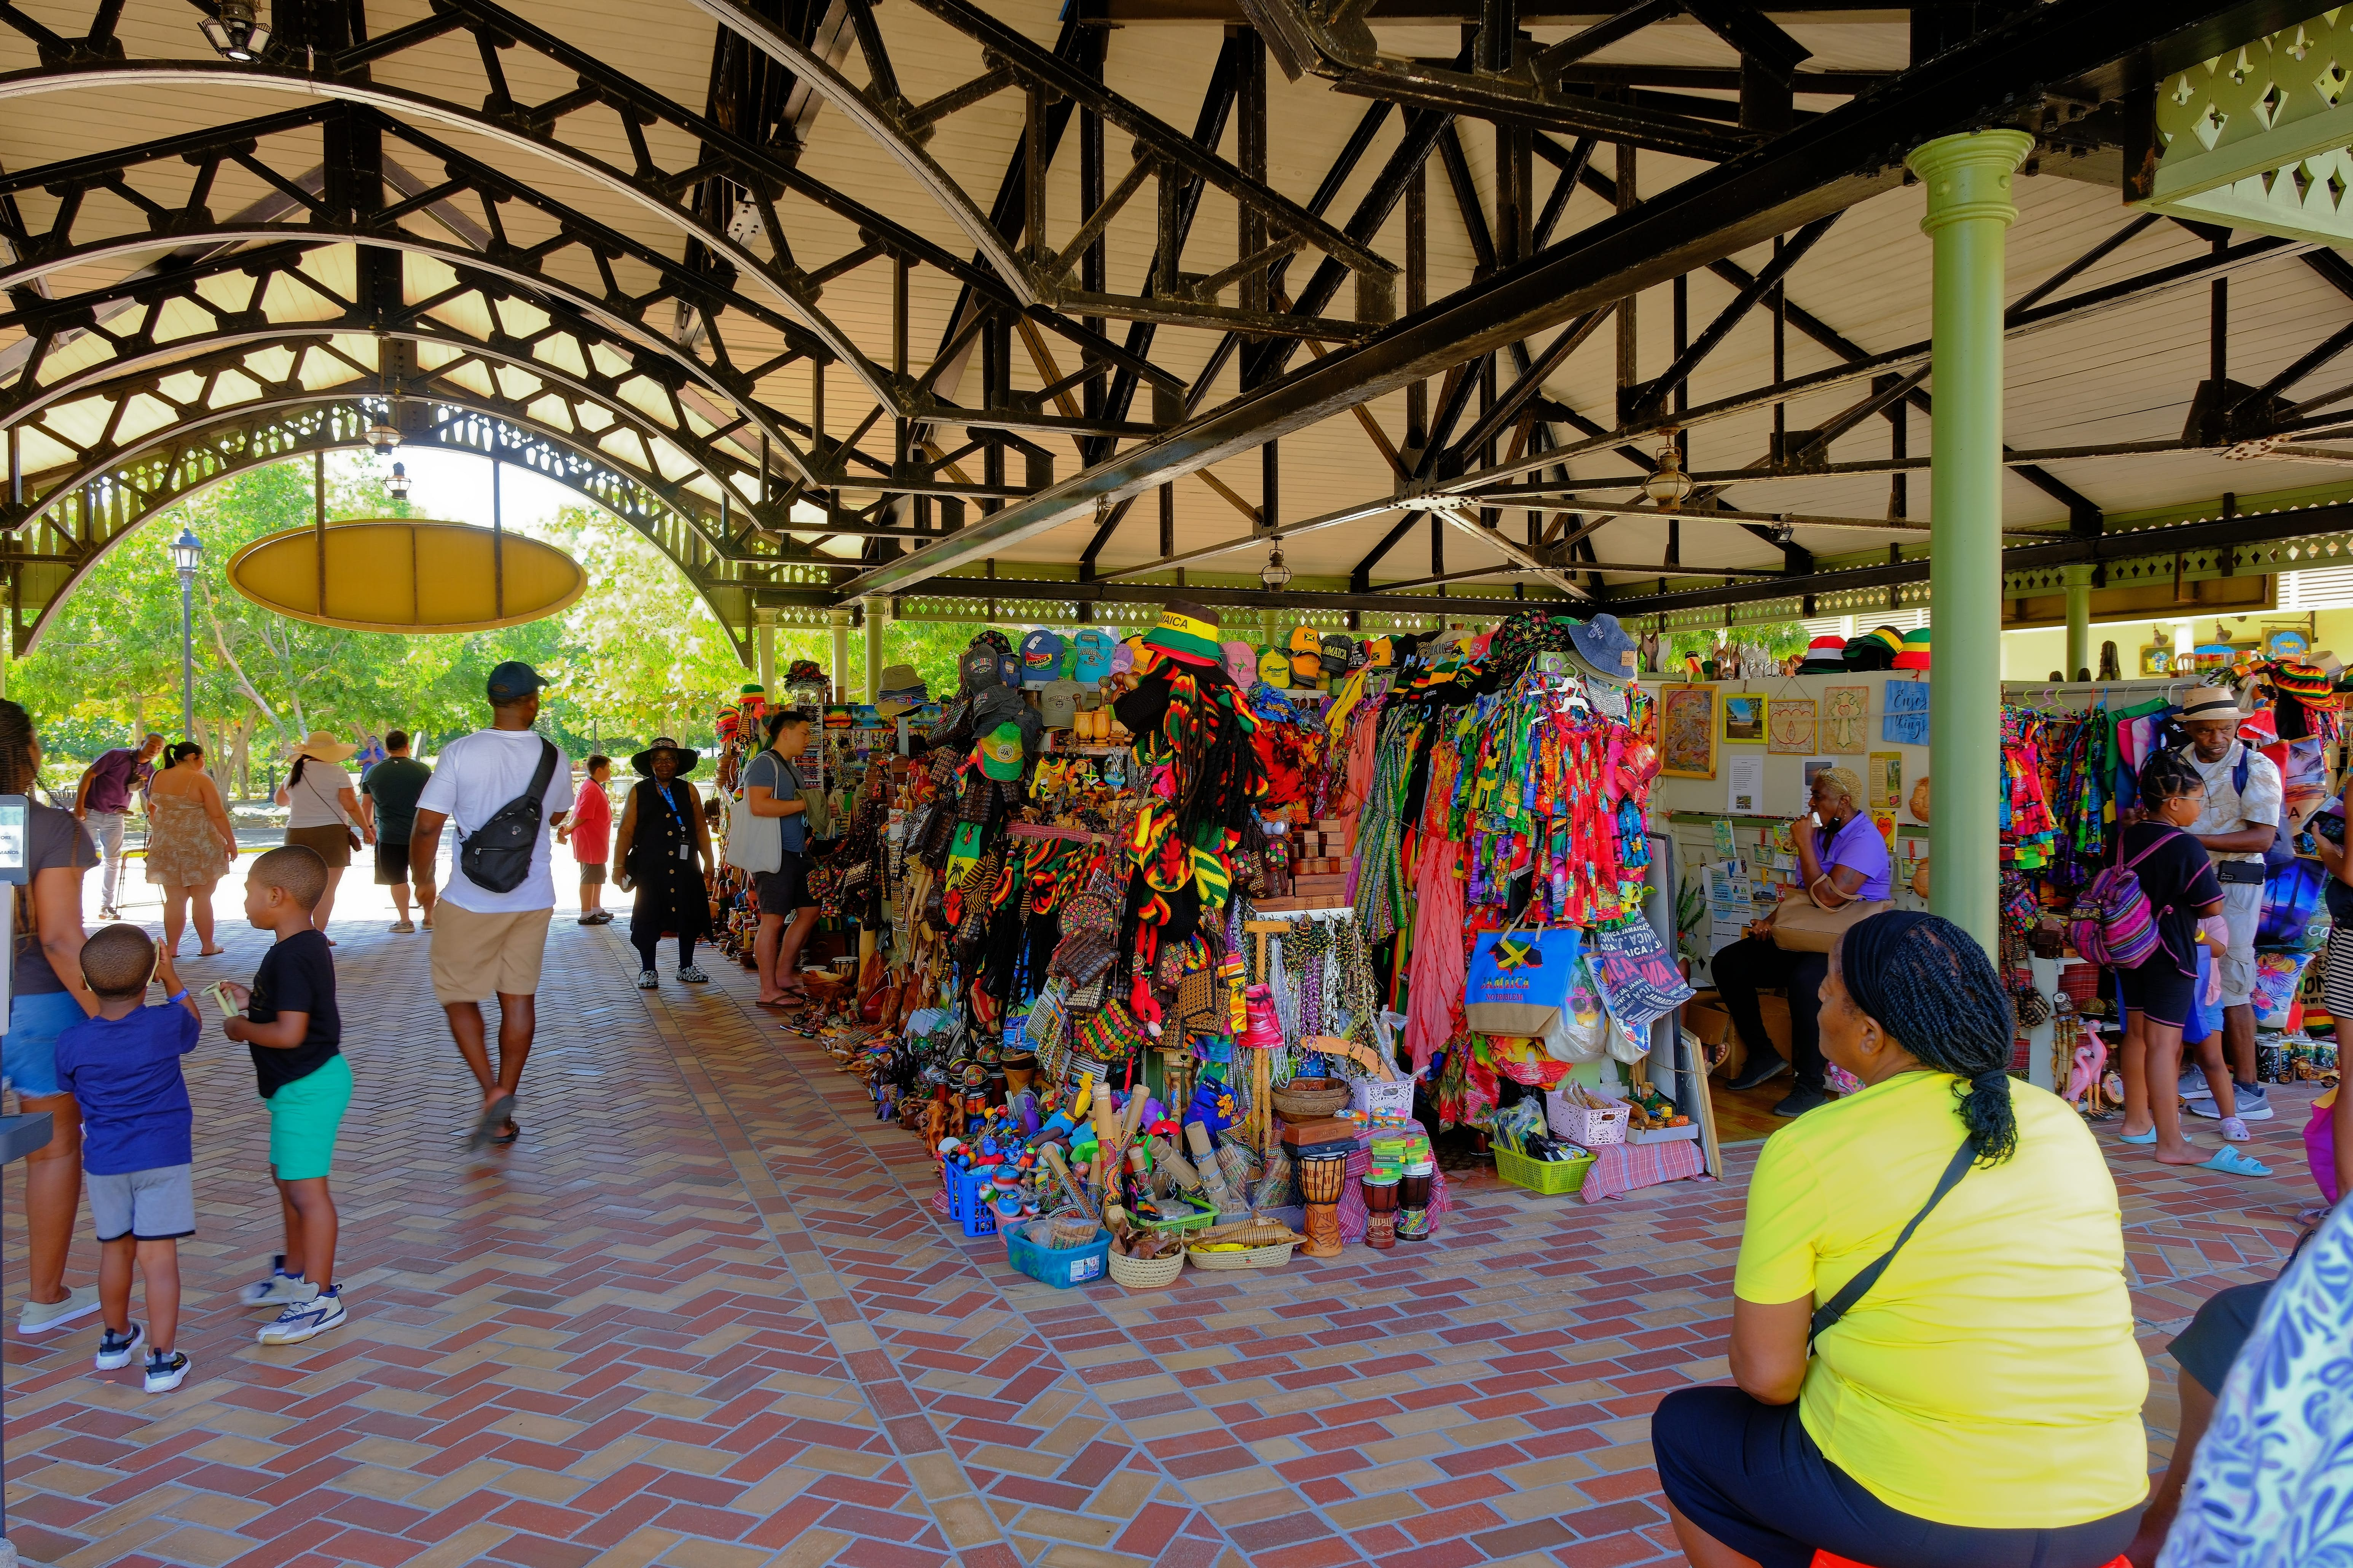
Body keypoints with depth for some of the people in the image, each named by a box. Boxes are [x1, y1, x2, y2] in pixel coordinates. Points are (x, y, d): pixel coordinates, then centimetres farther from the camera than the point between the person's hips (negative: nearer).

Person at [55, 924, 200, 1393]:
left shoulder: (72, 1044, -6)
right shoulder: (165, 1025, -11)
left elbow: (72, 1092, 11)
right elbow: (194, 1026, 13)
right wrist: (171, 979, 16)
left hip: (104, 1162, 3)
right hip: (165, 1159, -3)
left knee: (116, 1249, 19)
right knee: (159, 1256, -3)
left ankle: (115, 1339, 38)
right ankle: (162, 1359, -4)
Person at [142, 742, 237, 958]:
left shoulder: (158, 778, 7)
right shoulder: (200, 780, -11)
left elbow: (152, 810, 19)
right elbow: (218, 815, -13)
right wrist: (231, 841, -6)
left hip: (166, 848, 5)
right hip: (199, 848, -5)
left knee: (174, 899, 7)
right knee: (202, 897, 3)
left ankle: (172, 948, 8)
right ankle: (207, 946, 10)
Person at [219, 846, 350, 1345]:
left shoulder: (292, 957, -23)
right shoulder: (309, 945, 9)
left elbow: (289, 1033, -28)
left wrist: (241, 1028, -12)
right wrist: (251, 1000, 11)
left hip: (307, 1087, -12)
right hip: (303, 1084, 12)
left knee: (306, 1188, -6)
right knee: (286, 1176, 24)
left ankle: (321, 1298, 1)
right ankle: (294, 1274, 38)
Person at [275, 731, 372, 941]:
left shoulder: (294, 773, 10)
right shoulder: (336, 772, -7)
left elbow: (281, 801, 26)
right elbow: (350, 805, -12)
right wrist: (366, 828, -3)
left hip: (297, 835, 5)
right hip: (329, 835, -5)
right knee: (326, 889, 0)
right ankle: (319, 937, -1)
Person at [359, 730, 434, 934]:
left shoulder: (372, 773, 1)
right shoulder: (422, 770, -3)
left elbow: (365, 806, 11)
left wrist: (369, 827, 27)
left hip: (389, 836, 0)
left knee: (397, 880, 8)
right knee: (426, 879, 11)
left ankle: (405, 921, 9)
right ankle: (429, 918, 16)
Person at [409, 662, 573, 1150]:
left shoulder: (460, 753, -13)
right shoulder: (555, 758, -3)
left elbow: (427, 826, -12)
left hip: (470, 903, -3)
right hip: (533, 900, 3)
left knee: (458, 996, 11)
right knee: (519, 998, 10)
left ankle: (492, 1093, -4)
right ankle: (504, 1115, 16)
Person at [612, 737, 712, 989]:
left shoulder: (689, 791, 9)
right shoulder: (638, 792, 5)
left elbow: (701, 829, 10)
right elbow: (626, 831, 2)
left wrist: (708, 863, 7)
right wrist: (619, 865, -4)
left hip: (685, 866, 2)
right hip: (650, 867, -2)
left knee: (689, 915, 7)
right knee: (648, 918, 2)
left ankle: (686, 967, 21)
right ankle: (648, 971, 14)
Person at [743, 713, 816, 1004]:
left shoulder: (792, 769, 20)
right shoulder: (764, 764, -10)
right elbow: (759, 805, -24)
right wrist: (804, 804, -19)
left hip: (797, 853, 10)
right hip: (774, 854, -10)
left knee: (809, 911, 13)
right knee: (773, 920, -6)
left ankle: (784, 975, 23)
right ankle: (769, 991, -1)